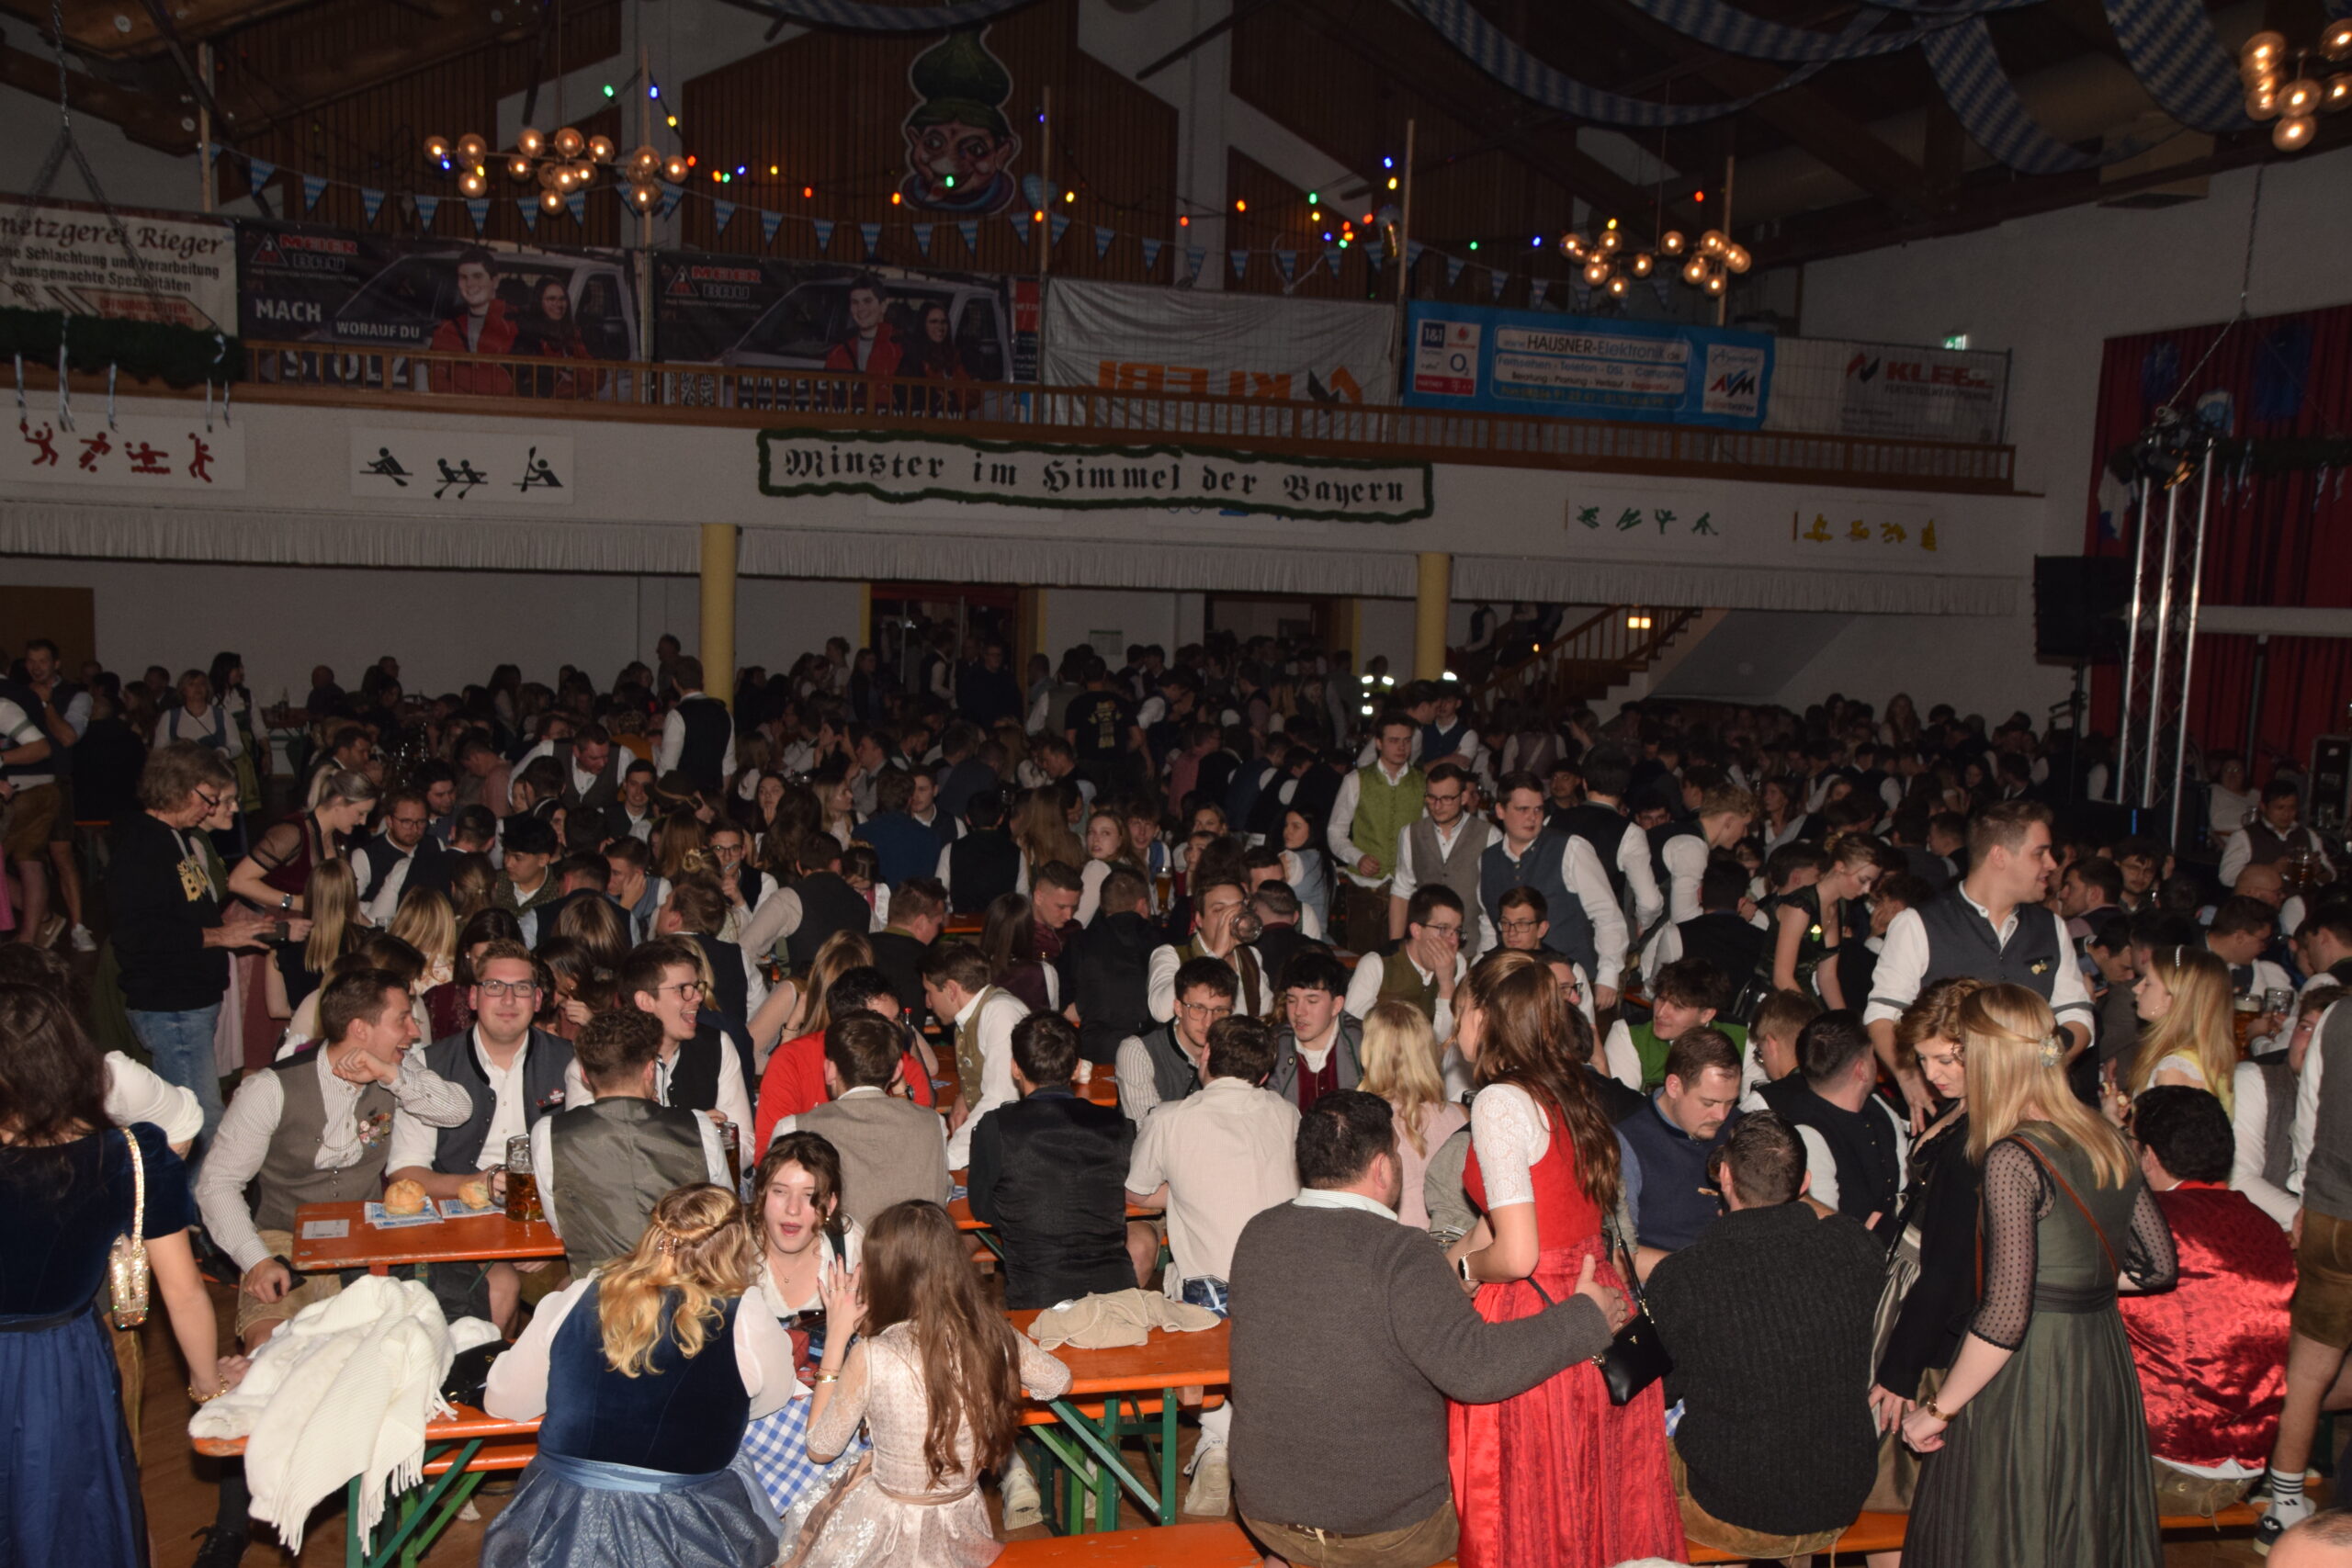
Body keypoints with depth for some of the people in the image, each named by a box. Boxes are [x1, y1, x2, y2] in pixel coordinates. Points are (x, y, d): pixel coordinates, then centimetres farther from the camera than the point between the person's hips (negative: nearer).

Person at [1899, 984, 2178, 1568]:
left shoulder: (2013, 1159, -18)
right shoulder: (2106, 1139, 4)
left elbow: (2006, 1316, -21)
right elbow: (2159, 1265, 11)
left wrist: (1937, 1410, -12)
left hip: (2028, 1378, -7)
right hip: (2105, 1365, 8)